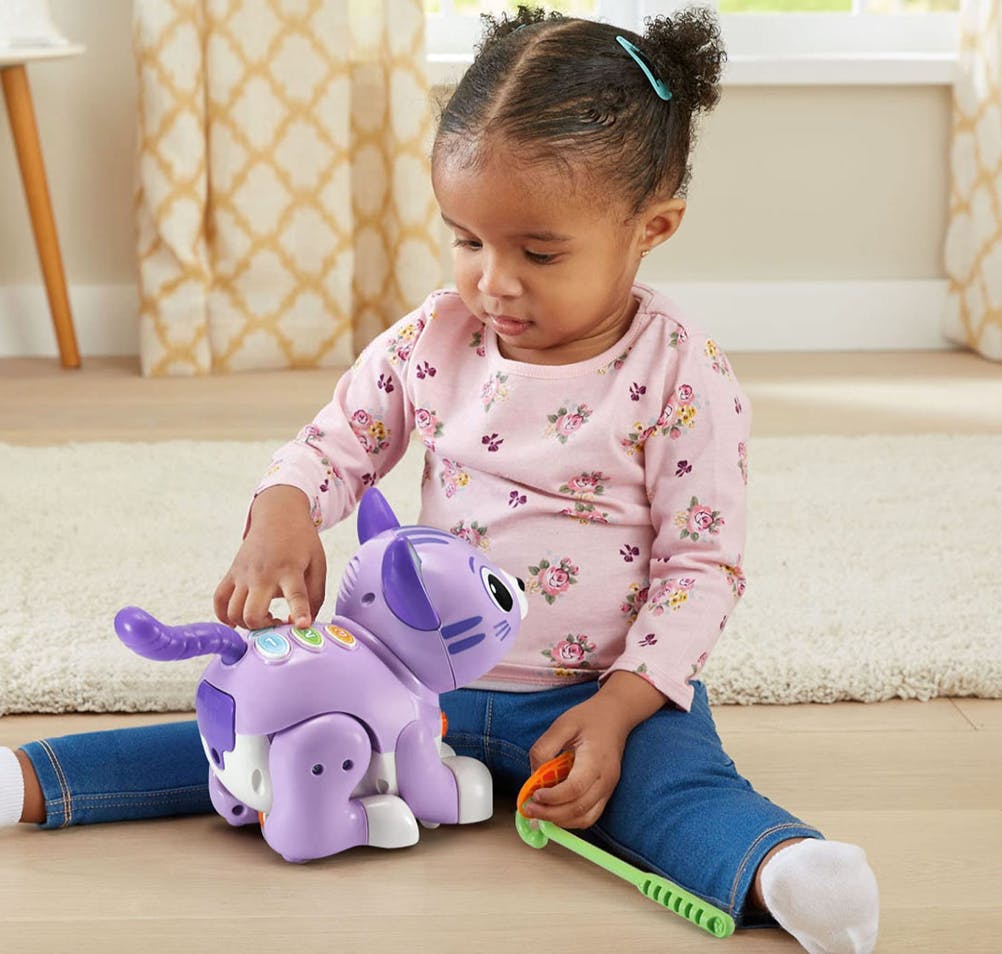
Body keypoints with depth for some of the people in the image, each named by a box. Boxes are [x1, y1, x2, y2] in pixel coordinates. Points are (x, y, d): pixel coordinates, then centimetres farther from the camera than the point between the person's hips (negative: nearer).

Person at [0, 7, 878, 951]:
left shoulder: (681, 376, -13)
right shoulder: (434, 339, -1)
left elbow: (703, 565, -11)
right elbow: (336, 442, 9)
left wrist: (618, 708, -21)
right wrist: (283, 515, -16)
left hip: (612, 689, -4)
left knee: (679, 784, -33)